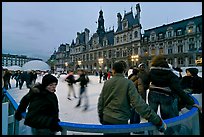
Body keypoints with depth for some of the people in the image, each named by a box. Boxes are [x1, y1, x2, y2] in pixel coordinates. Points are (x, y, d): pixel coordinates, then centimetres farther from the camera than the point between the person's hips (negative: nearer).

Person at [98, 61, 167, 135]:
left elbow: (100, 101, 2)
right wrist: (157, 120, -16)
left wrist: (101, 117, 17)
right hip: (121, 121, -3)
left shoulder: (107, 82, -3)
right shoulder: (128, 83, -13)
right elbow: (138, 103, -21)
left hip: (106, 119, 4)